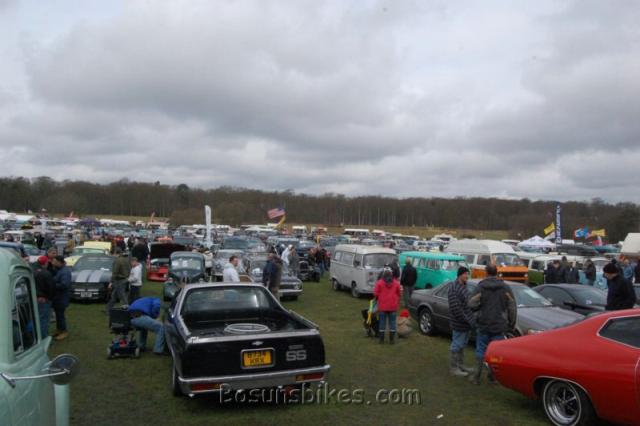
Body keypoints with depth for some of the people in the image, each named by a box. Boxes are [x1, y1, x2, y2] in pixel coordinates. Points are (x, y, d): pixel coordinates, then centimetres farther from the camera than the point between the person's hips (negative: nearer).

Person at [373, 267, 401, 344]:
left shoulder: (379, 282, -7)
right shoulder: (396, 283, 0)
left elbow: (375, 294, -6)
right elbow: (399, 294, 6)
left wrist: (378, 298, 15)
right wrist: (397, 302, 21)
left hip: (382, 306, -1)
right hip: (393, 306, 1)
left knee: (382, 322, 7)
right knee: (392, 322, 9)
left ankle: (381, 339, 9)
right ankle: (392, 339, 11)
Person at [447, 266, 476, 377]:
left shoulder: (463, 286, 10)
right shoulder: (454, 288, -20)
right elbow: (456, 309, -24)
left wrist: (472, 319, 12)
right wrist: (468, 321, -20)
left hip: (467, 323, 9)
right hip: (459, 324, -9)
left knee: (462, 345, 19)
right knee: (456, 346, 2)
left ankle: (460, 365, 31)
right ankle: (453, 368, 13)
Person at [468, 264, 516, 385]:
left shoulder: (480, 287, -7)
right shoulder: (505, 288, -2)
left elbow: (472, 305, -11)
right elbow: (512, 308, 0)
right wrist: (511, 324, 10)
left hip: (483, 325, 0)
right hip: (499, 326, 1)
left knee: (481, 351, 9)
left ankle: (477, 377, 13)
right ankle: (493, 376, 14)